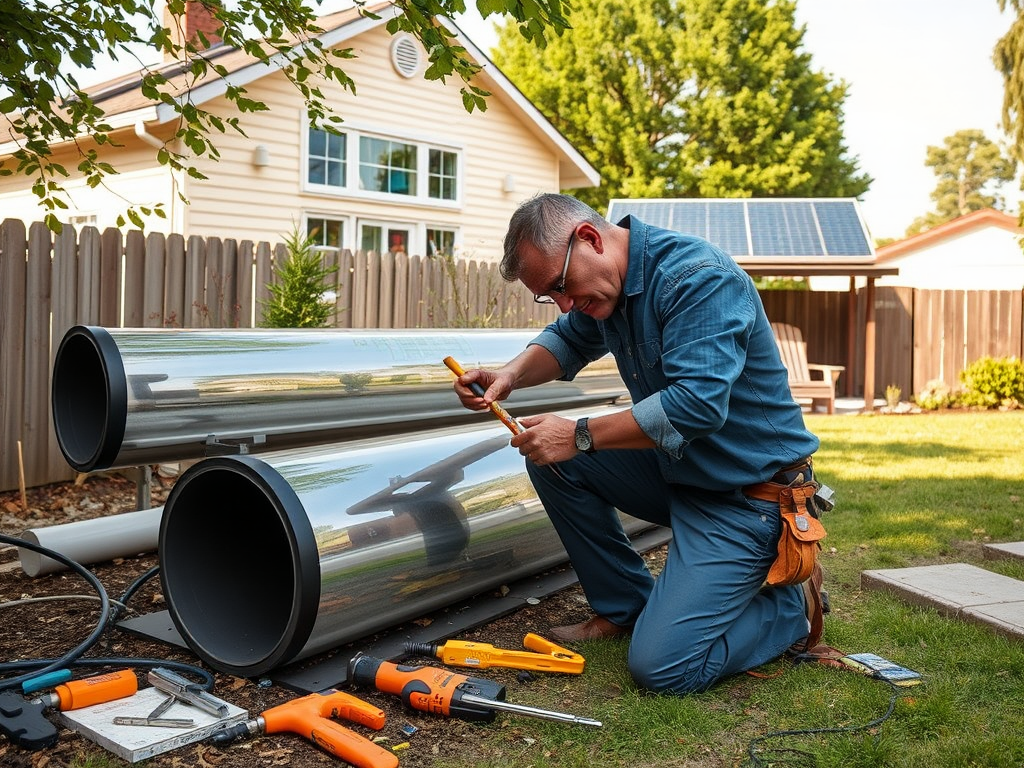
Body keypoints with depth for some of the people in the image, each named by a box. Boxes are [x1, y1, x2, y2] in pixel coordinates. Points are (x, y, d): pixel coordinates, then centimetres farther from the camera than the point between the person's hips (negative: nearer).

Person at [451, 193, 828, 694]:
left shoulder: (699, 278, -24)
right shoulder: (605, 280, 2)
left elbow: (697, 405, -34)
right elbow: (567, 341, 19)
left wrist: (580, 436, -27)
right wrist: (510, 376, -3)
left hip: (746, 493, -9)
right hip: (674, 470, 9)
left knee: (663, 668, -16)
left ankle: (792, 609, 10)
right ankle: (625, 607, 11)